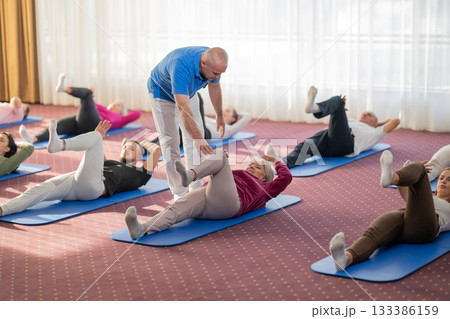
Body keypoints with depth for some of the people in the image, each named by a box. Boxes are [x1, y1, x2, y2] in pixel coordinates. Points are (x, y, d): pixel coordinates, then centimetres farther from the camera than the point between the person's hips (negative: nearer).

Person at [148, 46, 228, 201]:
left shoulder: (213, 63, -25)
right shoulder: (181, 66, -46)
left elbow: (214, 86, -2)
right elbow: (183, 108, -52)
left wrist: (219, 115, 9)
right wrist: (198, 139, -59)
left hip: (188, 93, 6)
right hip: (162, 93, -6)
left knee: (195, 136, 4)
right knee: (170, 141, -9)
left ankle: (196, 189, 10)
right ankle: (179, 193, -3)